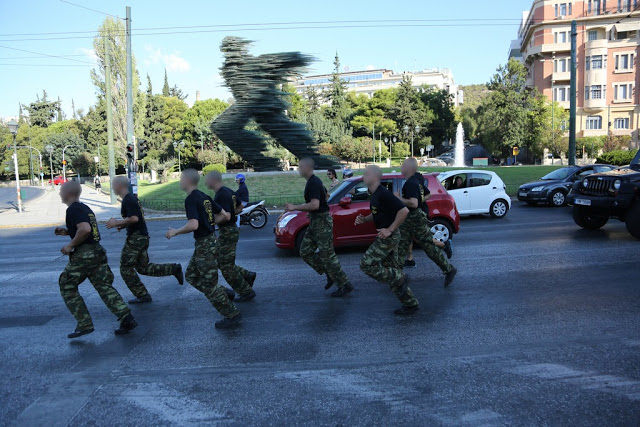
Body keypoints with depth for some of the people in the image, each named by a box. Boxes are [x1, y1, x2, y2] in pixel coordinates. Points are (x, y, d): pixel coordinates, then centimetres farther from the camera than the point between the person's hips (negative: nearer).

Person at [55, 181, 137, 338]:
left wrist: (70, 245, -14)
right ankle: (127, 318, -3)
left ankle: (85, 325, 5)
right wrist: (67, 232, 23)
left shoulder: (73, 209, -11)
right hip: (98, 252, 8)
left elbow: (85, 229, -26)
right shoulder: (85, 208, 18)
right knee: (104, 286, 7)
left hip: (83, 254, -8)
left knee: (67, 287, 8)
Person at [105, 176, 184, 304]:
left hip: (135, 238, -10)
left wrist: (116, 223, -18)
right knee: (143, 267, 16)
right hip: (143, 237, 10)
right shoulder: (133, 197, 16)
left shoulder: (128, 200, -16)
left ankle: (142, 295, 5)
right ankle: (174, 269, 13)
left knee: (126, 268, 1)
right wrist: (122, 225, 14)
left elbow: (134, 218, -28)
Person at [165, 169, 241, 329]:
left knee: (209, 284, -1)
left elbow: (193, 225, -29)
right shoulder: (204, 197, 11)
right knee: (191, 275, 20)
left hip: (205, 245, -10)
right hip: (210, 239, 10)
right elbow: (224, 215, 13)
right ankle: (224, 295, 20)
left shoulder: (191, 199, -16)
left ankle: (232, 315, 7)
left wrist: (176, 232, -14)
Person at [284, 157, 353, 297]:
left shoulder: (313, 183, -19)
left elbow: (315, 205, -31)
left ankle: (344, 285, 4)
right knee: (305, 251, 12)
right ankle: (330, 274, 18)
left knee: (327, 255, -6)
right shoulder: (314, 181, 13)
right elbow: (326, 194, 28)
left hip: (322, 222, -10)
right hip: (315, 221, 10)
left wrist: (294, 207, -25)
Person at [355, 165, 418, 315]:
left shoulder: (383, 194, -19)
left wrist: (390, 230, -22)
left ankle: (400, 279, -2)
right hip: (385, 236, 10)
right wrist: (363, 219, 6)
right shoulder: (374, 194, 11)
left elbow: (404, 210, -25)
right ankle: (410, 304, 19)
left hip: (389, 236, -10)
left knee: (367, 264, -10)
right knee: (392, 270, 12)